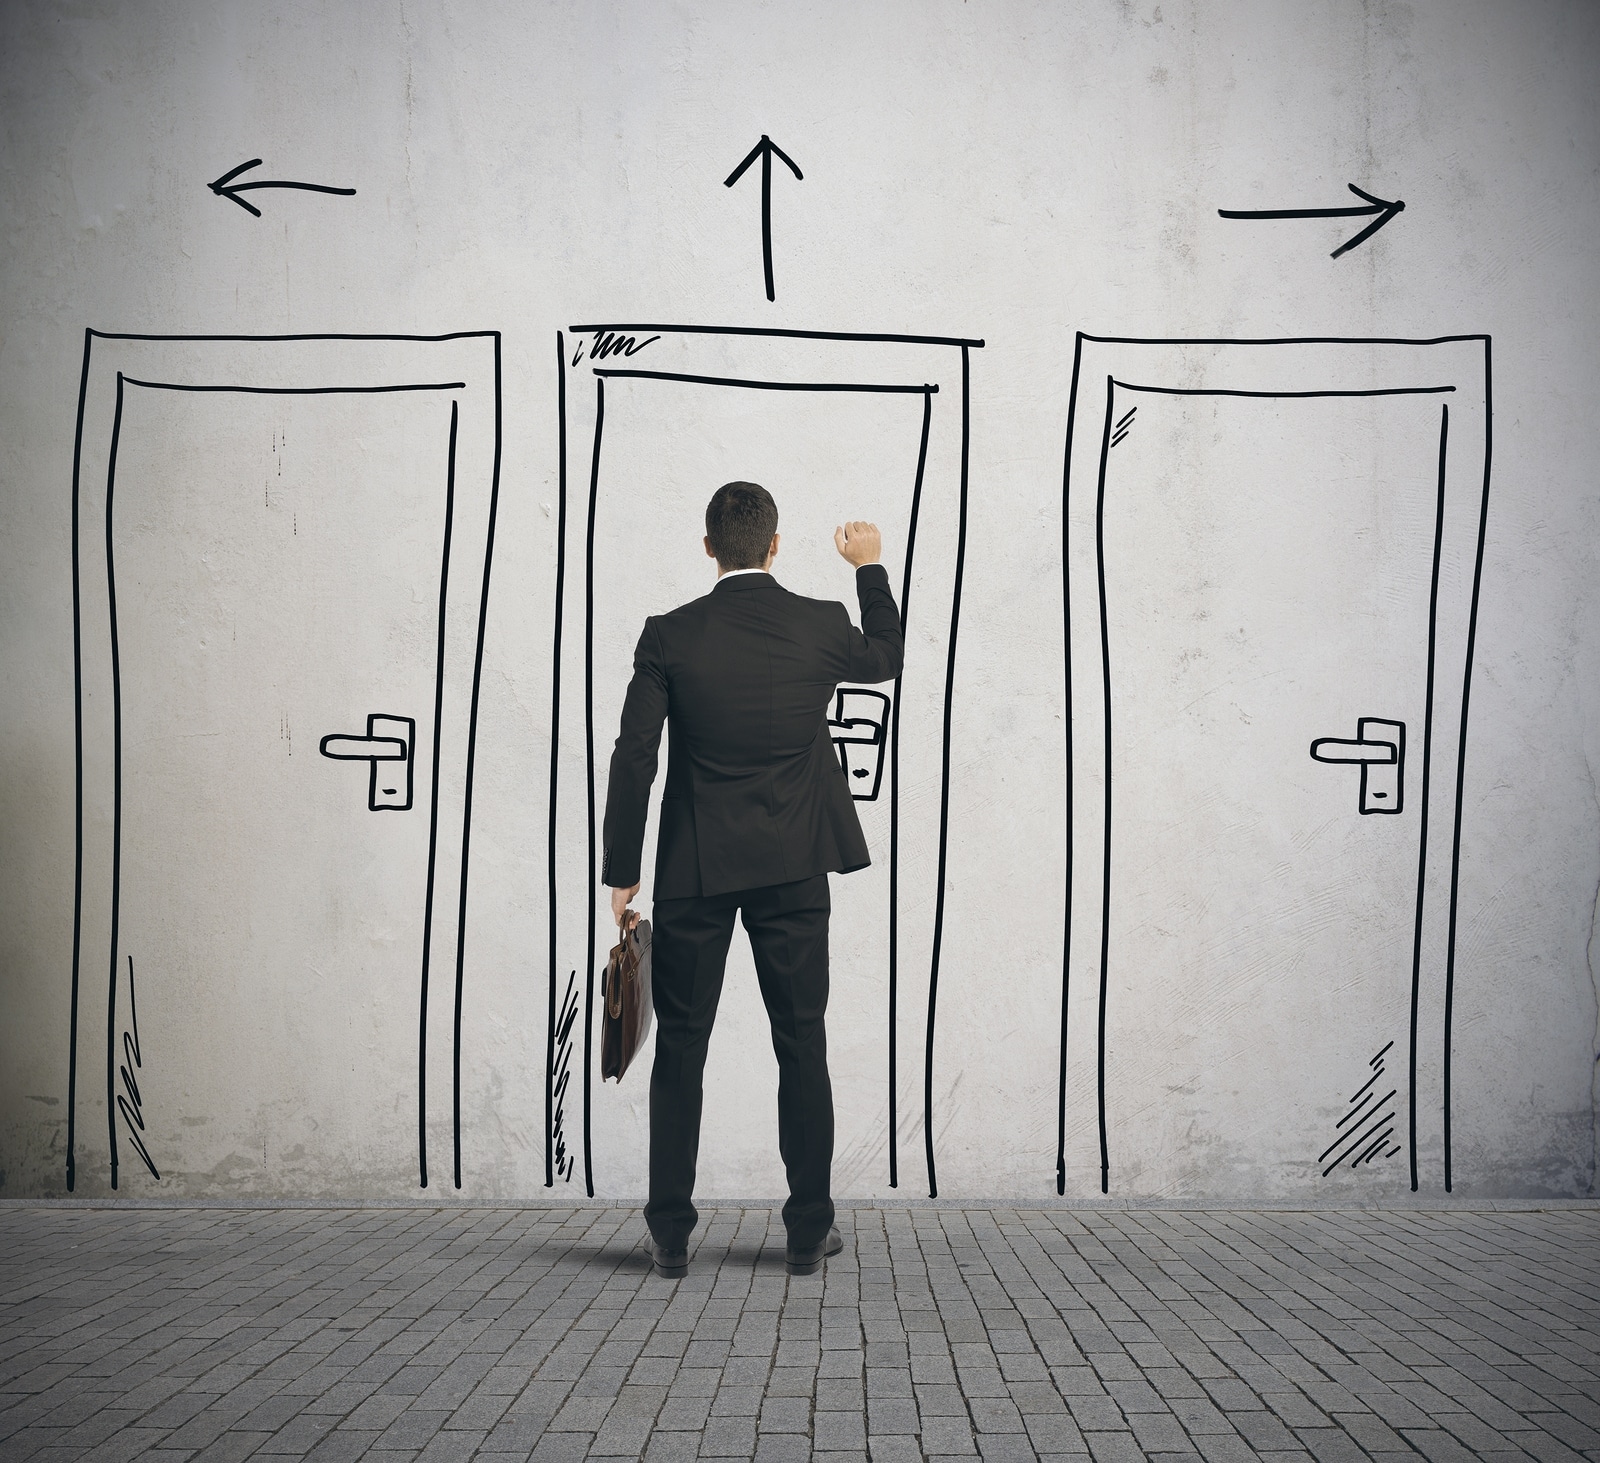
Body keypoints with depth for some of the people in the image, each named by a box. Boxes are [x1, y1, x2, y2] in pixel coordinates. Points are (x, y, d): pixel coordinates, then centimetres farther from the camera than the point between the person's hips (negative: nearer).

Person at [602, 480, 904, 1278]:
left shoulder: (669, 636, -8)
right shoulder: (822, 626, -5)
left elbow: (632, 760, -8)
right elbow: (887, 658, 18)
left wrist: (621, 873, 0)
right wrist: (870, 568, 31)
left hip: (694, 870, -1)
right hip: (792, 868, 1)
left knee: (681, 1050, 9)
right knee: (801, 1047, 10)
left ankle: (670, 1234, 14)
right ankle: (809, 1229, 15)